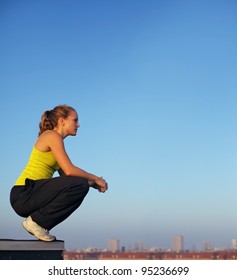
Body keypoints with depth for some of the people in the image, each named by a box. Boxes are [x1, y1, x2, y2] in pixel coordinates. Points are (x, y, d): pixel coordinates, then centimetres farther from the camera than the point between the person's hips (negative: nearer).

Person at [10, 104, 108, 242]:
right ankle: (36, 221, -10)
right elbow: (69, 170, -19)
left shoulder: (56, 140, 21)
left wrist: (93, 183, 6)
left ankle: (41, 225, 9)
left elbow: (66, 177, 19)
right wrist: (95, 178, -6)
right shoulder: (52, 136, -8)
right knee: (79, 185, -21)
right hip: (24, 194, -10)